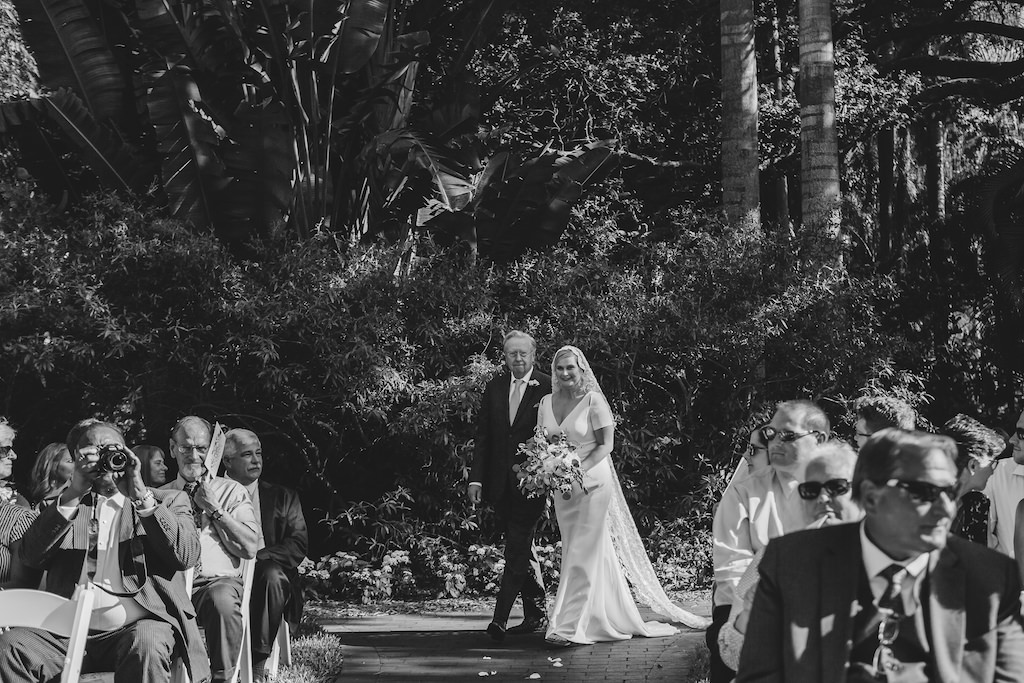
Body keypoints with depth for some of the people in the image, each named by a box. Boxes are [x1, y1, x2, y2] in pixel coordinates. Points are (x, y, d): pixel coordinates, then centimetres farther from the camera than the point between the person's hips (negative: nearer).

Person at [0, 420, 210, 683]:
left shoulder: (168, 501, 16)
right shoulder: (66, 505, 22)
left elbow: (185, 556, -3)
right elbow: (31, 556, 3)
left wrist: (141, 496, -8)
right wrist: (73, 495, -4)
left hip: (137, 623, -2)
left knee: (145, 643, -37)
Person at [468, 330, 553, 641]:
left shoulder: (548, 388, -6)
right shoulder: (494, 387, 9)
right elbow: (483, 436, 9)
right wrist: (476, 478, 3)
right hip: (501, 484, 6)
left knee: (517, 548, -10)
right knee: (523, 548, 13)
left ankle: (500, 618, -13)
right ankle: (536, 615, 22)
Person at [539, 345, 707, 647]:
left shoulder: (594, 400, -10)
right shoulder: (546, 403, 6)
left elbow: (606, 444, -11)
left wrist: (579, 469, -22)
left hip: (591, 482, -6)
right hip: (562, 486, 6)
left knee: (582, 554, -4)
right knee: (595, 552, 12)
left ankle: (571, 625, -3)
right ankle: (612, 618, 23)